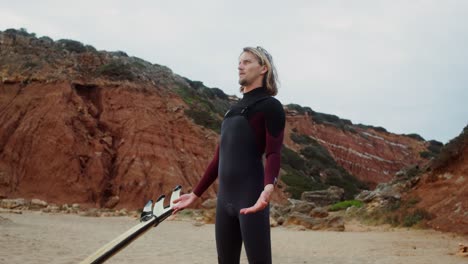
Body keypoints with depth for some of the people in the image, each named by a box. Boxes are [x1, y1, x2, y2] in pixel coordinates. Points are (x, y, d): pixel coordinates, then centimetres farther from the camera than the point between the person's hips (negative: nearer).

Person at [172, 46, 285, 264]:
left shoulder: (270, 105, -1)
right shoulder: (234, 110, 21)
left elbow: (273, 154, -13)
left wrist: (268, 188, -32)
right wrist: (195, 194, 24)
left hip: (251, 197, -8)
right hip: (224, 198, 8)